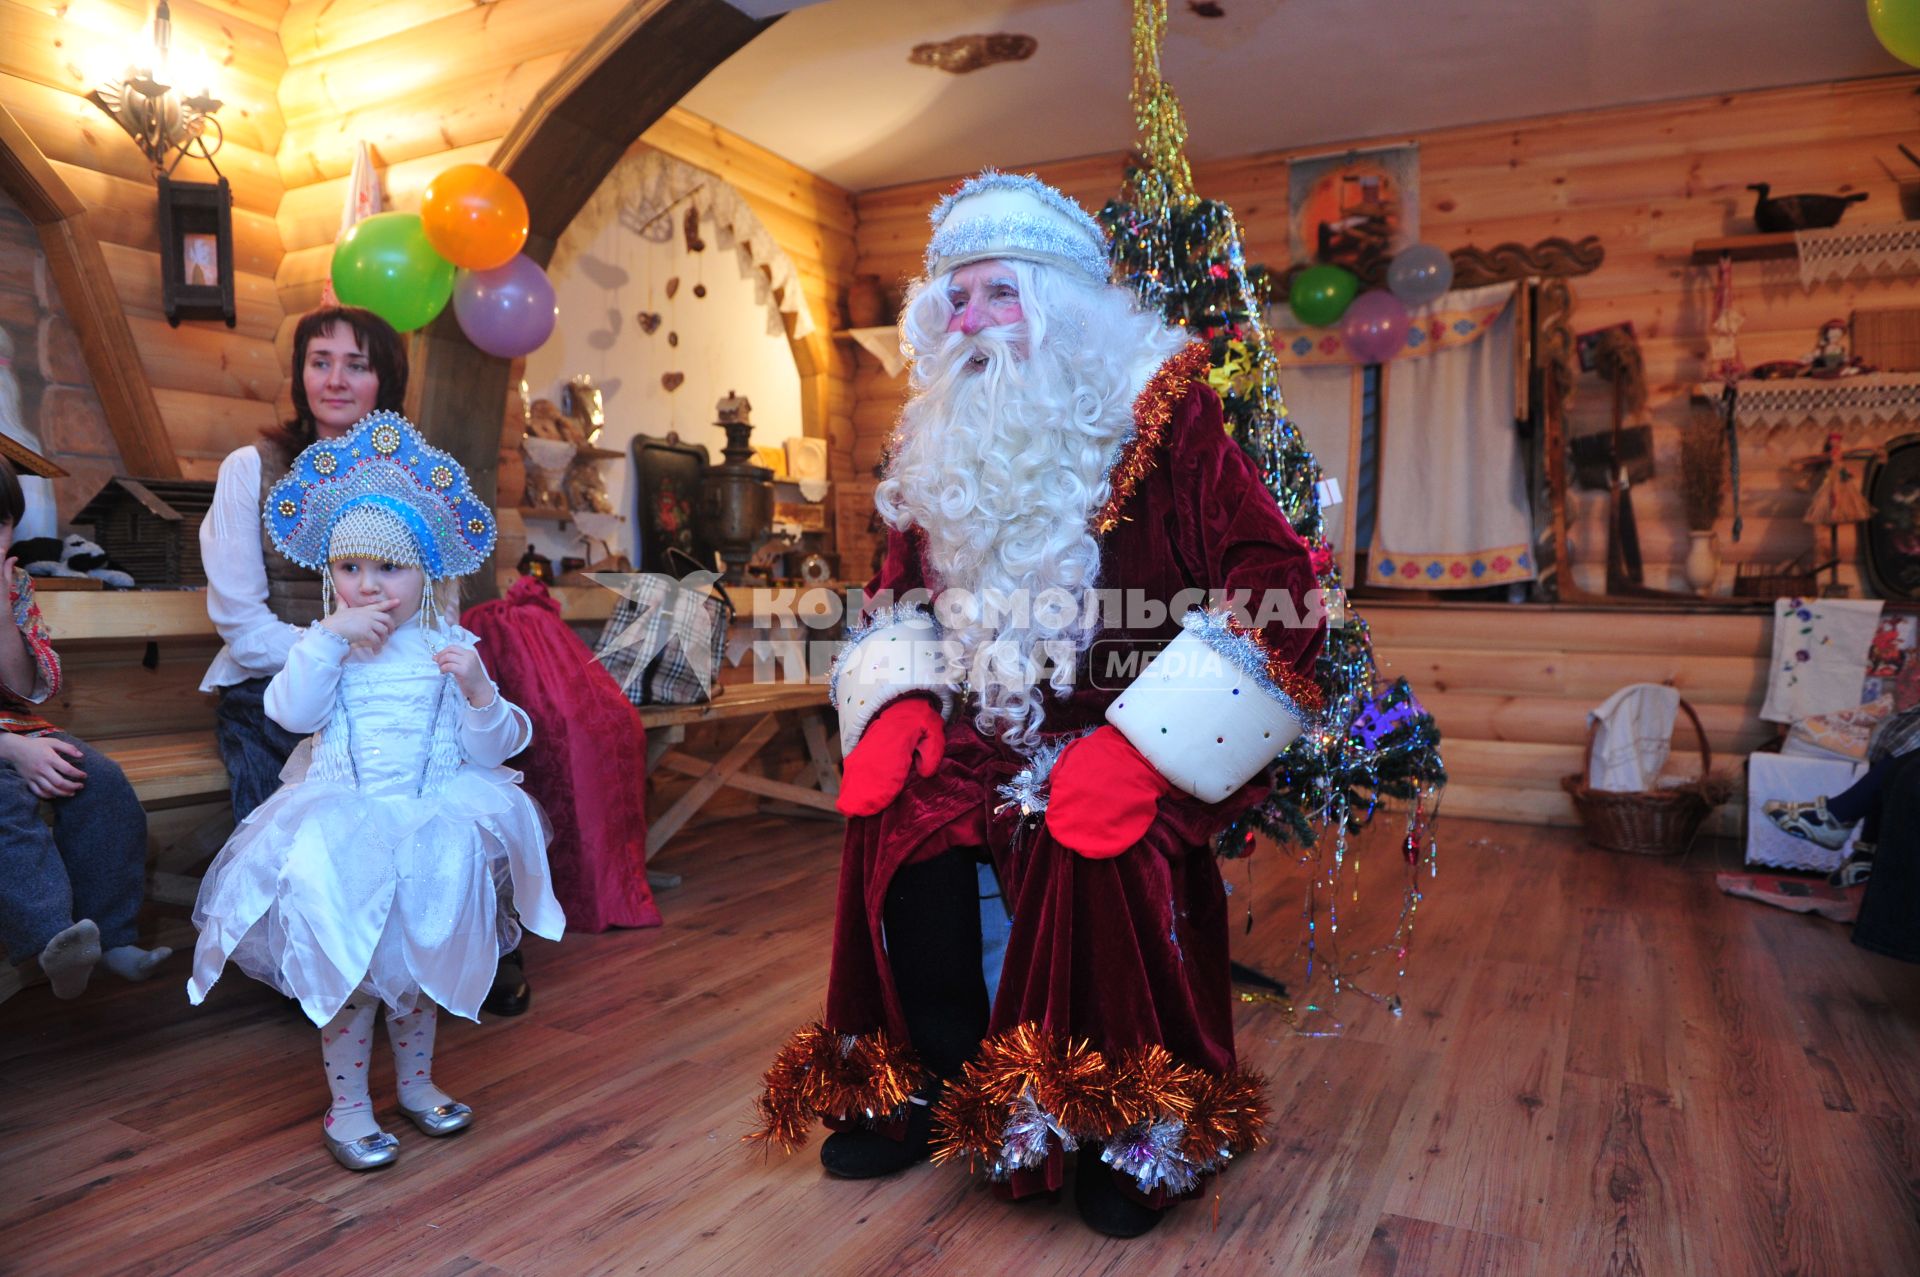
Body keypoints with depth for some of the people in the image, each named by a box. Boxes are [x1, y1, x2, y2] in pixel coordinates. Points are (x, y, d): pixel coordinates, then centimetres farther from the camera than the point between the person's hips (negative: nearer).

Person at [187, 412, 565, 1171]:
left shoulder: (448, 649, 4)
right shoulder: (323, 648, 6)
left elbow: (491, 748, -1)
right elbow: (291, 712, -12)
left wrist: (478, 692, -19)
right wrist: (329, 638, -17)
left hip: (433, 816, 1)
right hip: (340, 817, 0)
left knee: (425, 948, 3)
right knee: (343, 951, -9)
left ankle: (416, 1081, 26)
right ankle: (347, 1103, 10)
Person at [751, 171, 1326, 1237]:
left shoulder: (1154, 414, -7)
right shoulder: (945, 440, 11)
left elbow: (1276, 588, -16)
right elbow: (901, 594, 19)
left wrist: (1143, 744, -24)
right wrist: (901, 701, -3)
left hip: (1121, 727, -5)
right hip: (997, 727, 5)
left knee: (1099, 846, -31)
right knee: (897, 819, -19)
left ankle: (1132, 1125, -6)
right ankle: (934, 1086, 3)